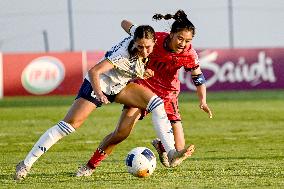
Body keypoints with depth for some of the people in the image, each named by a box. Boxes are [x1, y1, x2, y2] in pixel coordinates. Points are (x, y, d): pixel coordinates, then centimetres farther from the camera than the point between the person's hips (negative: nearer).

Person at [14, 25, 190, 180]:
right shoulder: (124, 54, -36)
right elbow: (94, 71, -43)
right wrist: (98, 93, -62)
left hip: (120, 86, 7)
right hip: (98, 84, -7)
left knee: (157, 103, -14)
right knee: (69, 124, -15)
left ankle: (171, 151, -16)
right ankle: (26, 164, -8)